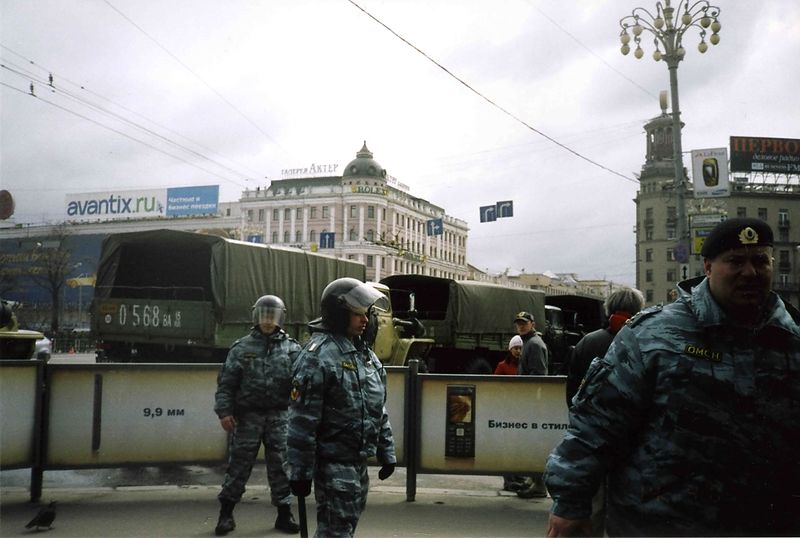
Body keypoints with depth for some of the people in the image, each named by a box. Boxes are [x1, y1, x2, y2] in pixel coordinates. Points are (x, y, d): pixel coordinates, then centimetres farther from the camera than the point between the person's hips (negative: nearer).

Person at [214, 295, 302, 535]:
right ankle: (226, 513, 18)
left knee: (280, 465, 7)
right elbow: (226, 382, 1)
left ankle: (284, 513, 19)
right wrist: (224, 411, -7)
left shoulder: (291, 348, 4)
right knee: (239, 464, 5)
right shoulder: (242, 347, 2)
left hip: (279, 415, 1)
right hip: (248, 415, -1)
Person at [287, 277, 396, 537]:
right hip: (334, 463, -9)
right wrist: (300, 472, -18)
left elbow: (378, 410, 18)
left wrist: (387, 453, 16)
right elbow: (302, 422, -19)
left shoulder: (364, 352, 12)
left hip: (359, 461, 9)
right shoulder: (318, 355, -16)